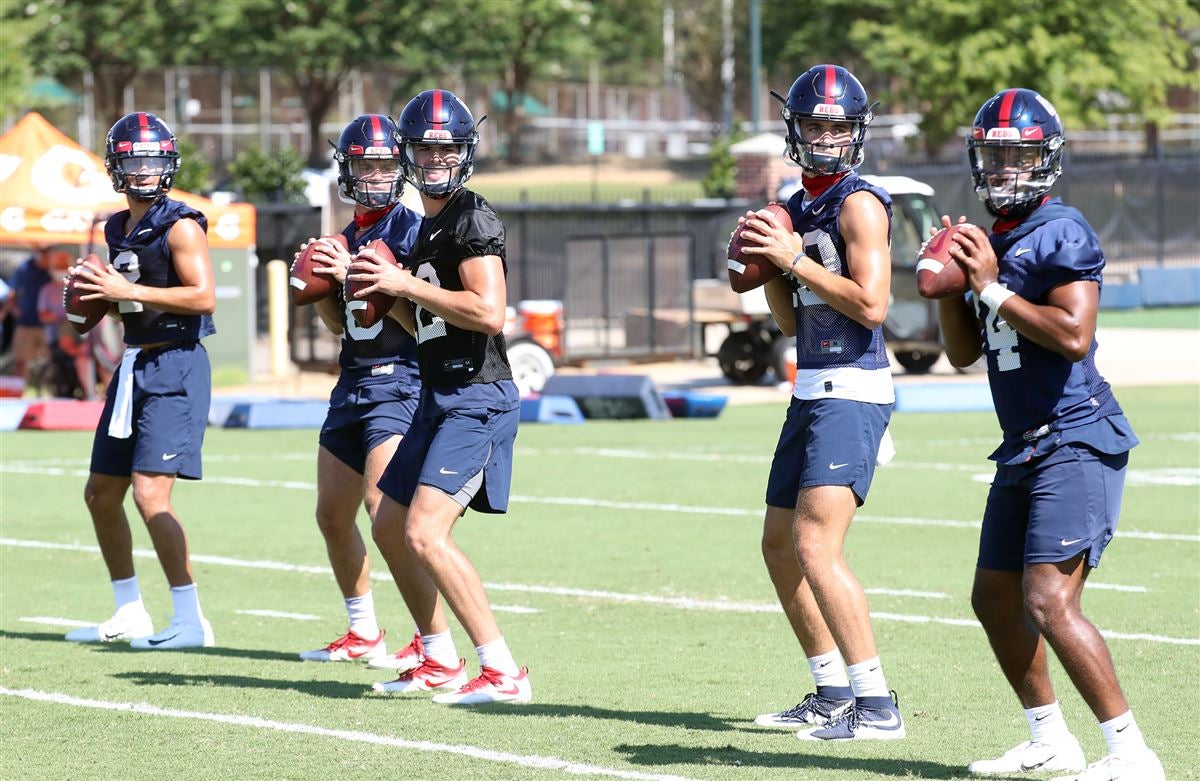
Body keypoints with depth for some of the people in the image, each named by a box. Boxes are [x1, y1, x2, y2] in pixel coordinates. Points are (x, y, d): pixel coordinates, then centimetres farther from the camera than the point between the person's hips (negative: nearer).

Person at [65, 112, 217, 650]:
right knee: (101, 495, 14)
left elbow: (204, 297, -21)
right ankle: (129, 614, 26)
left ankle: (191, 621, -11)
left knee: (151, 495, -16)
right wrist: (94, 292, 5)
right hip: (134, 367, 9)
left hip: (174, 368, -9)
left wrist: (129, 291, -21)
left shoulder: (179, 226, -11)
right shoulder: (119, 229, 14)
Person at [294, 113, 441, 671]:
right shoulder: (349, 236, 14)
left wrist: (356, 276, -21)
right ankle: (363, 634, 27)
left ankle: (436, 640, -18)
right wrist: (317, 282, 4)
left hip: (399, 380, -9)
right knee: (332, 515, 13)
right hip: (353, 382, 9)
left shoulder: (411, 229, -9)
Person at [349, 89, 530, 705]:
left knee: (426, 533, -20)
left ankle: (502, 671, -18)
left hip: (477, 398, -10)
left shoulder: (472, 220, -11)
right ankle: (441, 663, 28)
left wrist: (406, 284, -18)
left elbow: (488, 312, -23)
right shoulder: (428, 227, 18)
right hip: (441, 400, 10)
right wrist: (383, 290, 9)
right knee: (390, 529, 17)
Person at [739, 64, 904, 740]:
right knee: (780, 545, 15)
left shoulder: (858, 203, -10)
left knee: (816, 545, -18)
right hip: (813, 392, 10)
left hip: (852, 392, -10)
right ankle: (833, 694, 25)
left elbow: (872, 305, -20)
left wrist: (795, 259, -16)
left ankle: (878, 706, -17)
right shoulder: (800, 208, 17)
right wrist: (769, 264, 5)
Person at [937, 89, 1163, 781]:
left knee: (1050, 602, -19)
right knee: (995, 599, 16)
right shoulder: (994, 240, 16)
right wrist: (949, 289, 4)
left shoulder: (1061, 234, -12)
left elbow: (1073, 334, -25)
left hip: (1075, 443, -10)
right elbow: (964, 353, 20)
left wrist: (993, 289, -19)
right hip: (1024, 449, 10)